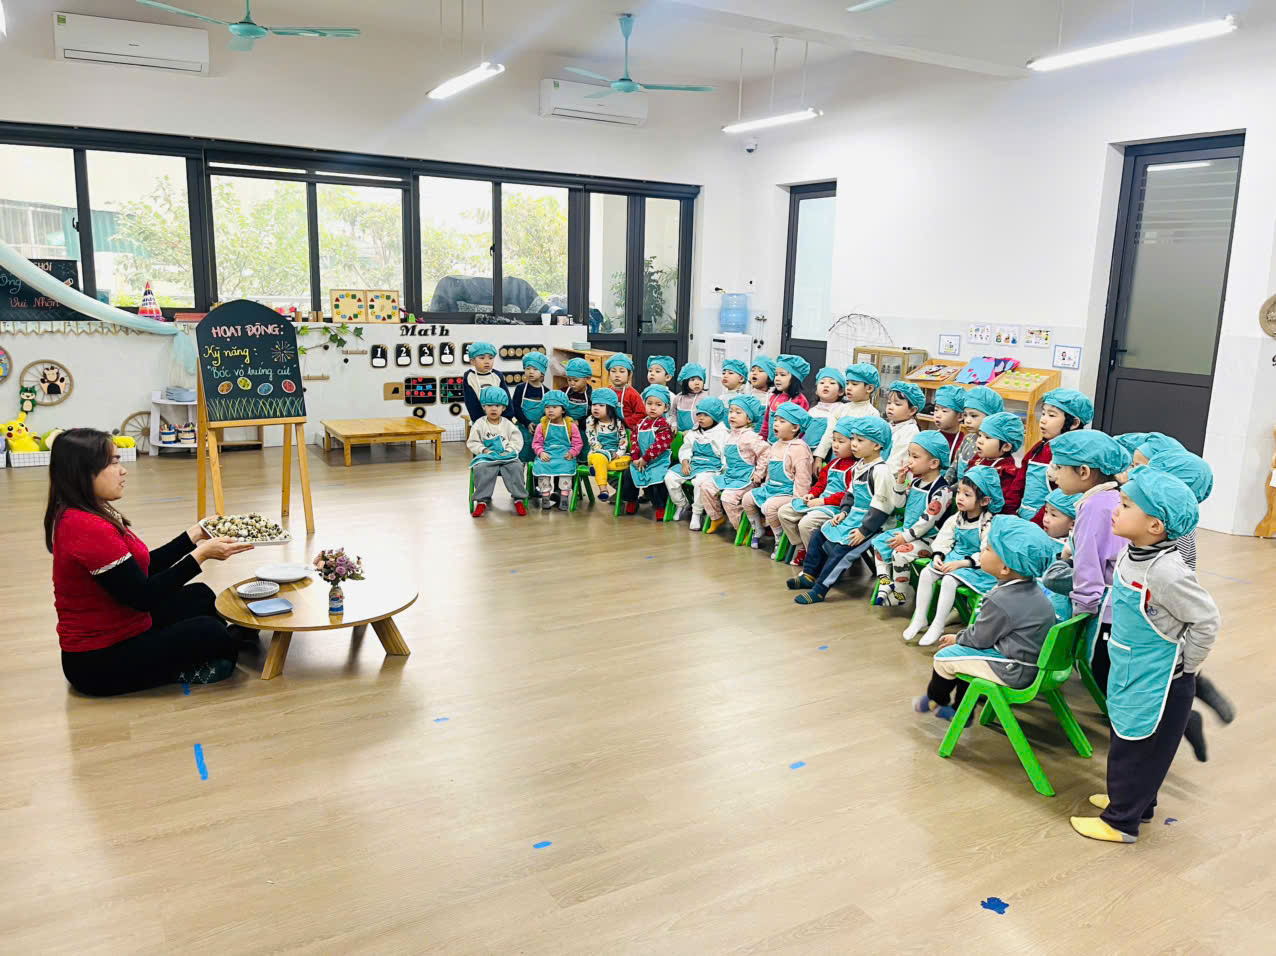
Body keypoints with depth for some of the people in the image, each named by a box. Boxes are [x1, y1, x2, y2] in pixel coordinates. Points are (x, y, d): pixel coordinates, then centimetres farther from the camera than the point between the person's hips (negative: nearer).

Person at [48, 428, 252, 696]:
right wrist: (202, 554, -21)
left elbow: (144, 568, 11)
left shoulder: (77, 516, 5)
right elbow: (143, 597, -25)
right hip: (98, 665, -10)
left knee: (199, 596, 18)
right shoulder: (90, 529, -28)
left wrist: (195, 535, 7)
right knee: (208, 633, -16)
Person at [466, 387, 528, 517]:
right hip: (487, 456, -1)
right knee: (481, 469, -34)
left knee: (516, 468, -30)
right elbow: (472, 442, 4)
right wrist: (484, 450, -12)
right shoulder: (479, 424, 6)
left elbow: (517, 440, 5)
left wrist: (508, 451, -11)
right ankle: (482, 500, -25)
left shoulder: (508, 424, 9)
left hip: (506, 456, 1)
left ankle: (518, 499, -18)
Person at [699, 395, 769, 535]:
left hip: (745, 479, -9)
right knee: (706, 485, 0)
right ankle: (717, 517, 15)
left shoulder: (749, 436, -17)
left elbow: (766, 452, -20)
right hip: (729, 475, 9)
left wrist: (758, 474, -16)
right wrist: (725, 468, 15)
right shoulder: (730, 434, 10)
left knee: (728, 497, -27)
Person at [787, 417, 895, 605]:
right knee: (819, 535, 10)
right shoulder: (859, 466, 8)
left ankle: (819, 590, -11)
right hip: (852, 517, 10)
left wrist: (864, 530, -21)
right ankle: (809, 576, 20)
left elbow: (881, 506, -23)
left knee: (840, 549, -19)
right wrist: (844, 511, 5)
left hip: (868, 522, -10)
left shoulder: (880, 471, -21)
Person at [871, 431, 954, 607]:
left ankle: (900, 596, -11)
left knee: (901, 553, -27)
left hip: (928, 537, -9)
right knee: (879, 542, 5)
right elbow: (901, 502, 14)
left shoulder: (942, 490, -22)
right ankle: (885, 584, 6)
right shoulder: (915, 481, 4)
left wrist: (906, 537, -19)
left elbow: (928, 520, -24)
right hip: (908, 531, 9)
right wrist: (900, 481, -2)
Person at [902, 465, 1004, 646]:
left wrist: (961, 563, -26)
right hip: (954, 557, 8)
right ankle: (920, 619, -1)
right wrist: (938, 556, -12)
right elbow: (943, 539, 7)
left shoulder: (988, 524, -18)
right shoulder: (957, 518, 4)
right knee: (926, 573, -9)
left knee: (948, 580, -29)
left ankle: (937, 626, -18)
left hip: (975, 565, -7)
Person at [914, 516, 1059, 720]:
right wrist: (962, 637, 12)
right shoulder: (1030, 589, 0)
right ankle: (959, 710, 34)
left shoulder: (1000, 602, -28)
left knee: (944, 656, 0)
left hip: (1015, 670, -10)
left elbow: (979, 638, -14)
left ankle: (934, 700, 27)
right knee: (964, 650, 24)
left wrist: (957, 638, 5)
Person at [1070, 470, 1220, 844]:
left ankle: (1121, 821, 22)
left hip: (1159, 682, -8)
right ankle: (1132, 799, 43)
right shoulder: (1130, 553, -3)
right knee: (1125, 740, 23)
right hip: (1130, 671, 8)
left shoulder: (1168, 573, -29)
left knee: (1137, 749, 7)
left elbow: (1206, 622, -22)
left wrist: (1182, 666, -13)